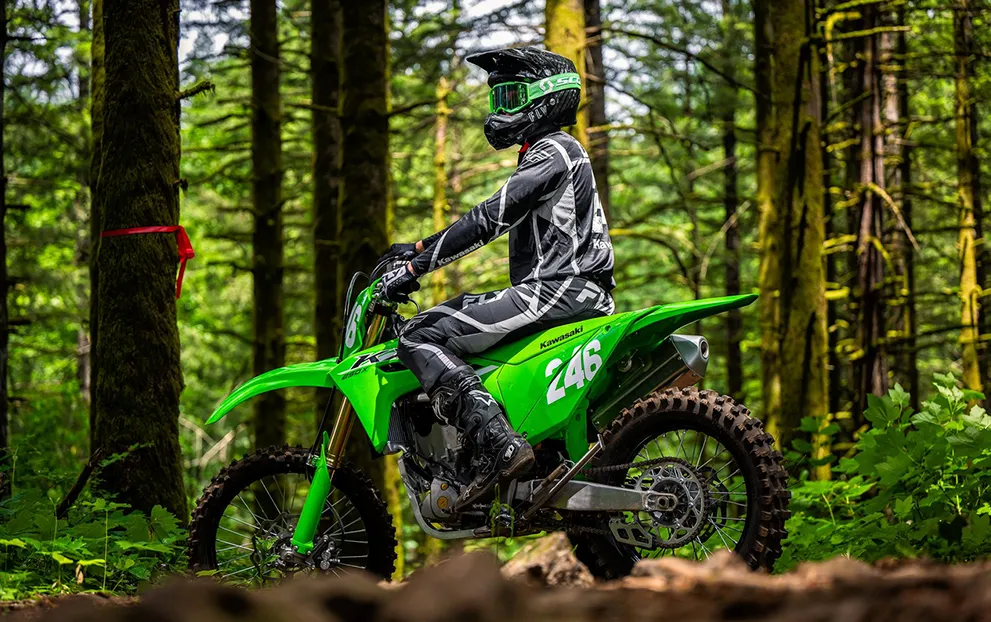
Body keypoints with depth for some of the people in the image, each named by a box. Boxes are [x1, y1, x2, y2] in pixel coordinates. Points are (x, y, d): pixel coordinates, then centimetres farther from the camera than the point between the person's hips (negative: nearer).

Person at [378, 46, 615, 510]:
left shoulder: (553, 152, -8)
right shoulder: (548, 152, 25)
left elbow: (490, 219, -18)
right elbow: (492, 218, 31)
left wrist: (416, 266, -18)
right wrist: (420, 248, 24)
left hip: (558, 289, -11)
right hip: (555, 287, 11)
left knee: (421, 338, -17)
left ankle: (499, 447, -33)